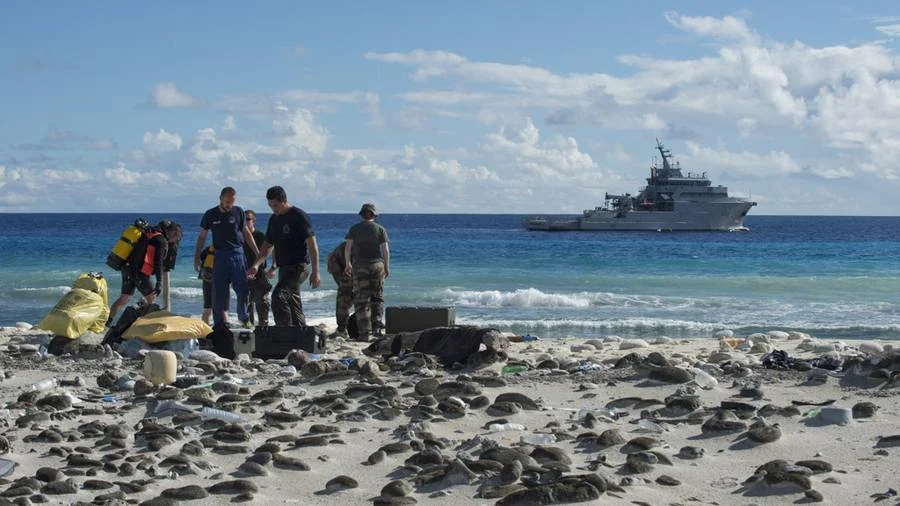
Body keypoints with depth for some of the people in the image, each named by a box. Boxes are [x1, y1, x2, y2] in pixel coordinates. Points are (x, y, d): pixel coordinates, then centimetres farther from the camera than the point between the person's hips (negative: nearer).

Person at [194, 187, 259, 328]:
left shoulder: (238, 212, 2)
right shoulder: (211, 215, 1)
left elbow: (246, 233, 12)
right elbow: (202, 237, 8)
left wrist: (257, 253, 10)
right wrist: (196, 258, 3)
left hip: (238, 254, 0)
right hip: (220, 255, 0)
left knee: (243, 289, -2)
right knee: (219, 292, -1)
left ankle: (244, 318, 16)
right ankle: (219, 323, 6)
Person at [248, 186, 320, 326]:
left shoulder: (299, 216, -9)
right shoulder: (274, 219, 14)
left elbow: (312, 244, -13)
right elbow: (267, 245, 19)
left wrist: (315, 271, -18)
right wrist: (256, 265, 3)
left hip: (299, 266, -9)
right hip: (284, 268, 9)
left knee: (278, 297, -23)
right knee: (293, 304, 9)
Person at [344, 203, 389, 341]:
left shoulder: (354, 229, 4)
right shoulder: (380, 229, 4)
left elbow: (347, 247, -2)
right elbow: (385, 249, -1)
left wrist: (348, 264, 7)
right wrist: (387, 267, 8)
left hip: (359, 266, -1)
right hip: (377, 265, 1)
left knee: (361, 300, 1)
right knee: (377, 297, 14)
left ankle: (365, 333, -3)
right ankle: (378, 326, 0)